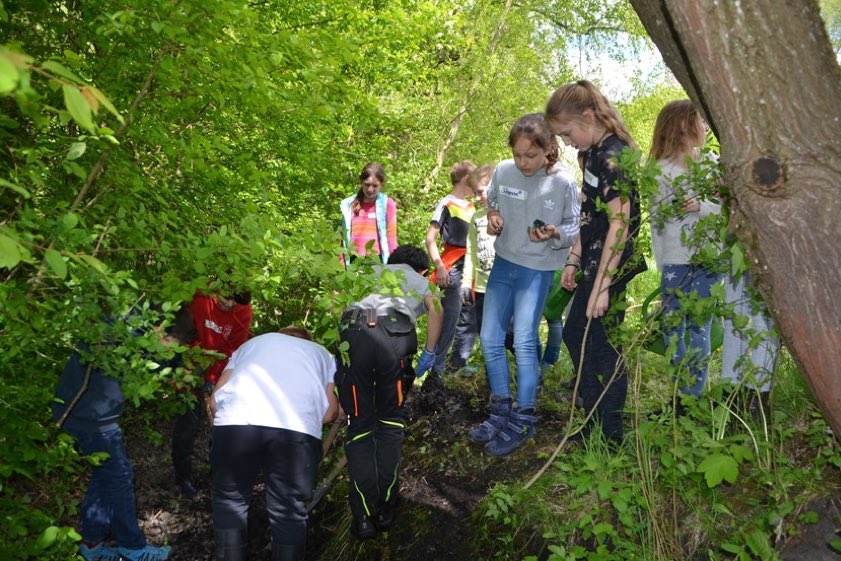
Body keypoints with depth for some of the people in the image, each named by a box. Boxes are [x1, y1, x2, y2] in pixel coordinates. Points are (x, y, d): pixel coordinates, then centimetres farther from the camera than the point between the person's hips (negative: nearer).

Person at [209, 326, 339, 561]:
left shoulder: (250, 344, 38)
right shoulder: (322, 353, 37)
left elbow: (215, 400, 26)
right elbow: (330, 413, 23)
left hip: (236, 419, 1)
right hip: (297, 426, 0)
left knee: (230, 500, 21)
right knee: (289, 511, 15)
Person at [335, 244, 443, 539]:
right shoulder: (420, 280, 33)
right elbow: (435, 310, 13)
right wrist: (429, 354, 21)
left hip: (353, 333, 1)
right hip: (395, 335, -1)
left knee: (360, 426, 10)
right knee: (390, 422, 17)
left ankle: (364, 517, 4)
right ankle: (385, 510, 14)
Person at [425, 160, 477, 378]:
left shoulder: (471, 206, 16)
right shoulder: (446, 204, -6)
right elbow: (430, 239, -11)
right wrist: (439, 266, -20)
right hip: (453, 270, -8)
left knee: (467, 320, 10)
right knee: (450, 320, -8)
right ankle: (437, 368, 0)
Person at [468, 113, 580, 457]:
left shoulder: (563, 183, -14)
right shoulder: (503, 171, -5)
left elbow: (575, 228, -5)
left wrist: (554, 233, -25)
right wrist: (492, 218, -7)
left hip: (537, 269, -5)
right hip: (503, 262, 5)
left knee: (524, 342, -9)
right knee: (489, 339, 7)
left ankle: (523, 422, 7)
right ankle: (502, 412, 23)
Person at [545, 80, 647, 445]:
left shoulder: (613, 156, -18)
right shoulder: (592, 154, 11)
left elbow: (619, 225, -22)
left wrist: (601, 287, -22)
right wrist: (573, 261, 16)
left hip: (609, 268, -10)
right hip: (594, 263, 10)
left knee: (601, 346, -1)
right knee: (575, 336, 17)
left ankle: (609, 438, 15)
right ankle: (595, 425, 30)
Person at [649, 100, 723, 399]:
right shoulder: (661, 170, 5)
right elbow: (656, 223, 2)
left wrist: (702, 206, -15)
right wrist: (662, 268, -1)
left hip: (707, 261, 1)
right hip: (674, 262, 0)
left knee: (699, 327, 2)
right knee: (673, 329, 4)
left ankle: (695, 396, 11)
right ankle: (682, 394, 17)